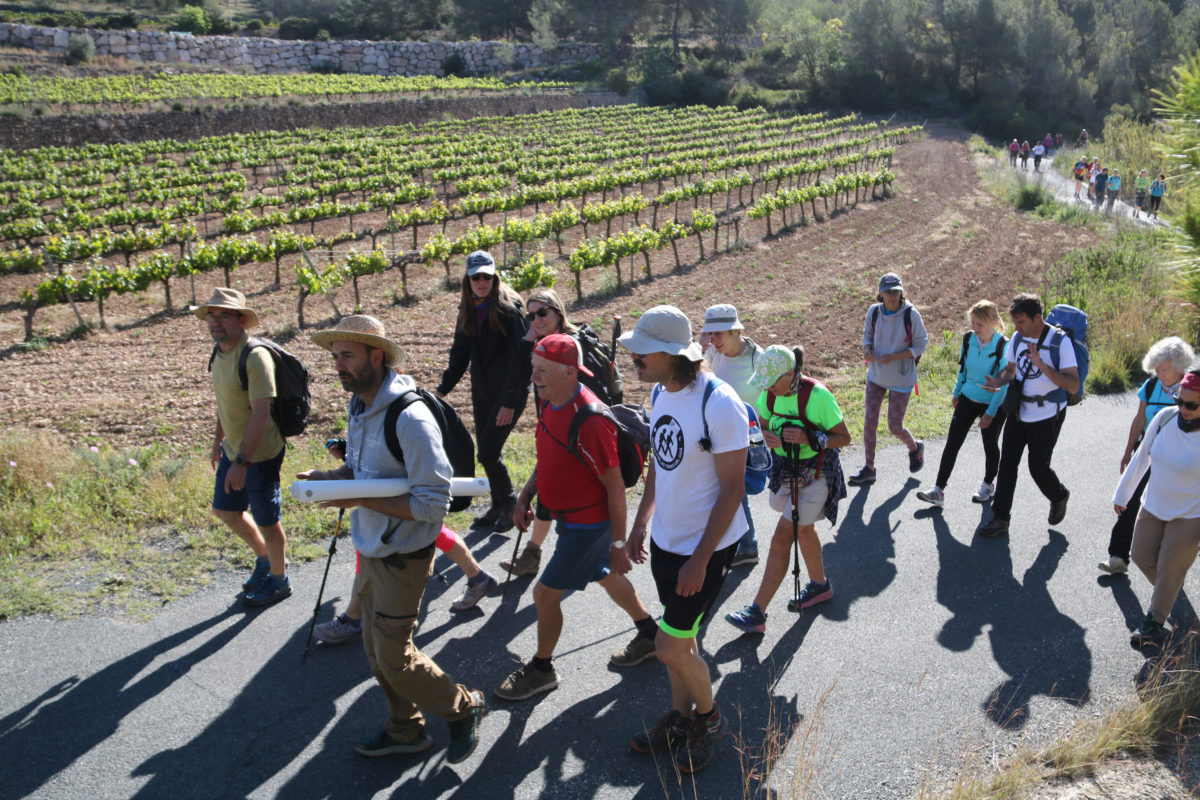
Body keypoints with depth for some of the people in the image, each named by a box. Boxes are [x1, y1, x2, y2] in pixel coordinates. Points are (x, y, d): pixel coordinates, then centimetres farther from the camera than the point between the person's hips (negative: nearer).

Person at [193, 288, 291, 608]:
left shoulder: (254, 357, -24)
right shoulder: (219, 352, 5)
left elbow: (261, 414, -27)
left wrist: (241, 462, -27)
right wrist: (219, 440, 22)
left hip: (259, 455, -9)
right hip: (233, 449, 9)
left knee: (267, 522, 7)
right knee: (225, 510, 21)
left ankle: (279, 580, 29)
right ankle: (264, 559, 44)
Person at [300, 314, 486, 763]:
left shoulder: (410, 418, -27)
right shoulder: (358, 405, 2)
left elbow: (433, 505, -26)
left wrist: (358, 499, -26)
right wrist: (332, 477, -4)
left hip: (403, 556, -9)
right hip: (372, 549, 9)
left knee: (394, 656, 1)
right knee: (375, 646, 18)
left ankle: (463, 708, 24)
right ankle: (406, 730, 37)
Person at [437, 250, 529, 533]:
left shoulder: (508, 308, -13)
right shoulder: (468, 311, 8)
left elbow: (517, 357, -17)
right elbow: (460, 354, 16)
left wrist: (510, 402, -20)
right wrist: (442, 389, 10)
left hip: (509, 392, -7)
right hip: (482, 393, 7)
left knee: (488, 453, -10)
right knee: (486, 452, 10)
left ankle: (510, 505, 11)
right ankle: (498, 506, 28)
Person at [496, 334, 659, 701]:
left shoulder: (590, 421, -31)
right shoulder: (549, 402, -3)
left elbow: (615, 487, -25)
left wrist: (618, 544, -20)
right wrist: (524, 496, 5)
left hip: (587, 524, -9)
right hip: (570, 516, 9)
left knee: (545, 593, 1)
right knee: (605, 575, 25)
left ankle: (541, 670, 24)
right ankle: (649, 634, 46)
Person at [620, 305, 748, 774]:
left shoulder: (720, 405, -25)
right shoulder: (660, 393, 0)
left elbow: (732, 488, -21)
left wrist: (700, 559, -20)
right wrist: (641, 521, 14)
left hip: (706, 545, -7)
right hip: (664, 539, 7)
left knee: (671, 647, -3)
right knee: (679, 636, 19)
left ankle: (710, 719, 24)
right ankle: (681, 718, 38)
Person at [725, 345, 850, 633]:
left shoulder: (817, 395, -23)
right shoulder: (769, 394, -5)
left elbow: (844, 437, -14)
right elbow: (762, 426, 9)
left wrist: (810, 438, -29)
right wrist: (766, 436, -16)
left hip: (815, 474, -7)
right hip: (786, 470, 7)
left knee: (782, 539, -9)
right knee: (803, 530, 24)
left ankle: (757, 613, -6)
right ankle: (820, 585, 48)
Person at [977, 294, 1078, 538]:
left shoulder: (1060, 341, -18)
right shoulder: (1017, 338, 0)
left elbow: (1073, 385, -24)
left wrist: (1042, 365, -34)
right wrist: (998, 381, -7)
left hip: (1047, 416, -5)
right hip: (1018, 412, 5)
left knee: (1038, 467, 4)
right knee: (1007, 463, 3)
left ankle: (1059, 497, 37)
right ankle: (1000, 519, 11)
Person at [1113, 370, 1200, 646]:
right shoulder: (1165, 417, -13)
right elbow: (1142, 457, 2)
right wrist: (1123, 493, 11)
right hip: (1153, 506, 5)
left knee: (1169, 569, 5)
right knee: (1142, 557, 15)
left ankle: (1154, 622, 25)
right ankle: (1171, 592, 45)